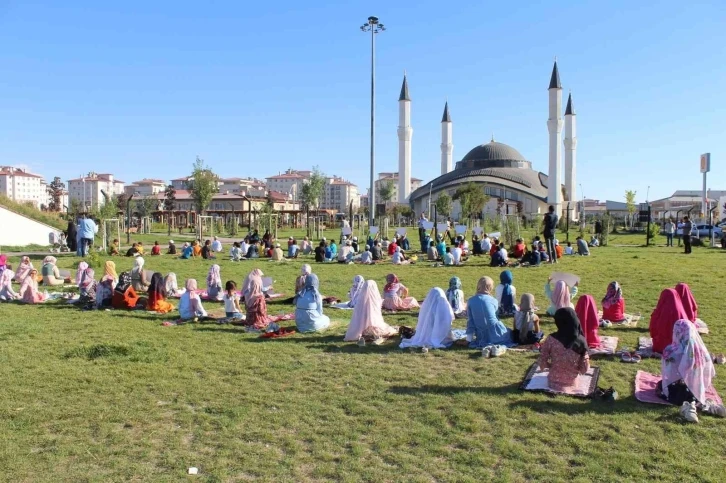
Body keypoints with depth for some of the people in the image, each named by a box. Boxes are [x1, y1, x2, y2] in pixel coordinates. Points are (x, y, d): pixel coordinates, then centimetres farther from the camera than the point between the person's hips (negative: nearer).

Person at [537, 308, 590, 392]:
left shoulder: (551, 339, -19)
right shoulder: (581, 341, -15)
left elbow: (542, 364, -12)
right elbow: (584, 369, -9)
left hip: (553, 382, -1)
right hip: (572, 383, 1)